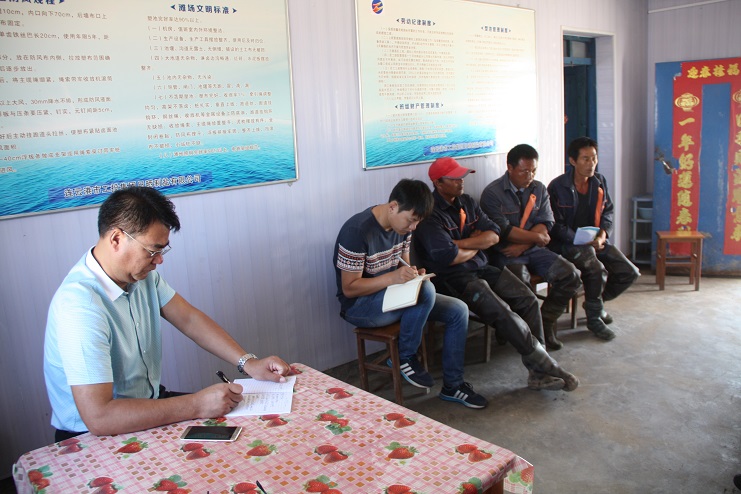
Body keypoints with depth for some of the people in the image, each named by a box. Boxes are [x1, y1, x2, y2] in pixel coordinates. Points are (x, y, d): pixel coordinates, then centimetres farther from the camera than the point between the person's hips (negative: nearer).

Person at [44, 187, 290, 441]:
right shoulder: (80, 305, -30)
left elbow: (189, 319, 4)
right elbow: (98, 417, -34)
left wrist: (247, 362, -8)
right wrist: (197, 406, -32)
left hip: (147, 401, 8)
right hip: (94, 438, -8)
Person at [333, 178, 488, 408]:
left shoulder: (402, 226, 1)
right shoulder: (357, 231, -24)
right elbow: (349, 288, -22)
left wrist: (414, 273, -11)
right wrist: (393, 277, -33)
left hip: (393, 296, 8)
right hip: (359, 305, -8)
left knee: (458, 311, -4)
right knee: (426, 290, -33)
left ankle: (452, 385, 9)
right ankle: (405, 358, -11)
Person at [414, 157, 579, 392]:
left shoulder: (467, 202, 13)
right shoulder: (430, 214, -11)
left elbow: (493, 235, 5)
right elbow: (449, 257, -20)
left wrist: (460, 243, -11)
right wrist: (476, 245, -1)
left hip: (481, 267, 8)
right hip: (453, 278, -7)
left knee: (527, 299, -12)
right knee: (502, 312, -25)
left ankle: (538, 371, -9)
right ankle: (547, 366, -10)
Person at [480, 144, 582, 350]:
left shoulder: (539, 189, 10)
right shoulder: (492, 193, -8)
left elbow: (545, 224, 0)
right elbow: (504, 231, -15)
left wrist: (522, 245, -16)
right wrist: (536, 237, -8)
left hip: (533, 250, 6)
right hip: (504, 254, -5)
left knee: (570, 275, -14)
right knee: (521, 281, -35)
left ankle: (545, 322, 1)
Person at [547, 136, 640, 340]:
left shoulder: (599, 182, 8)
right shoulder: (557, 187, -10)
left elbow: (608, 211, 15)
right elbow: (556, 226, -11)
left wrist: (603, 234, -6)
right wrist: (584, 242, -21)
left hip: (595, 241, 6)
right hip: (568, 244, -6)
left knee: (629, 272, -7)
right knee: (597, 270, -31)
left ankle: (598, 301, 20)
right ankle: (594, 318, -7)